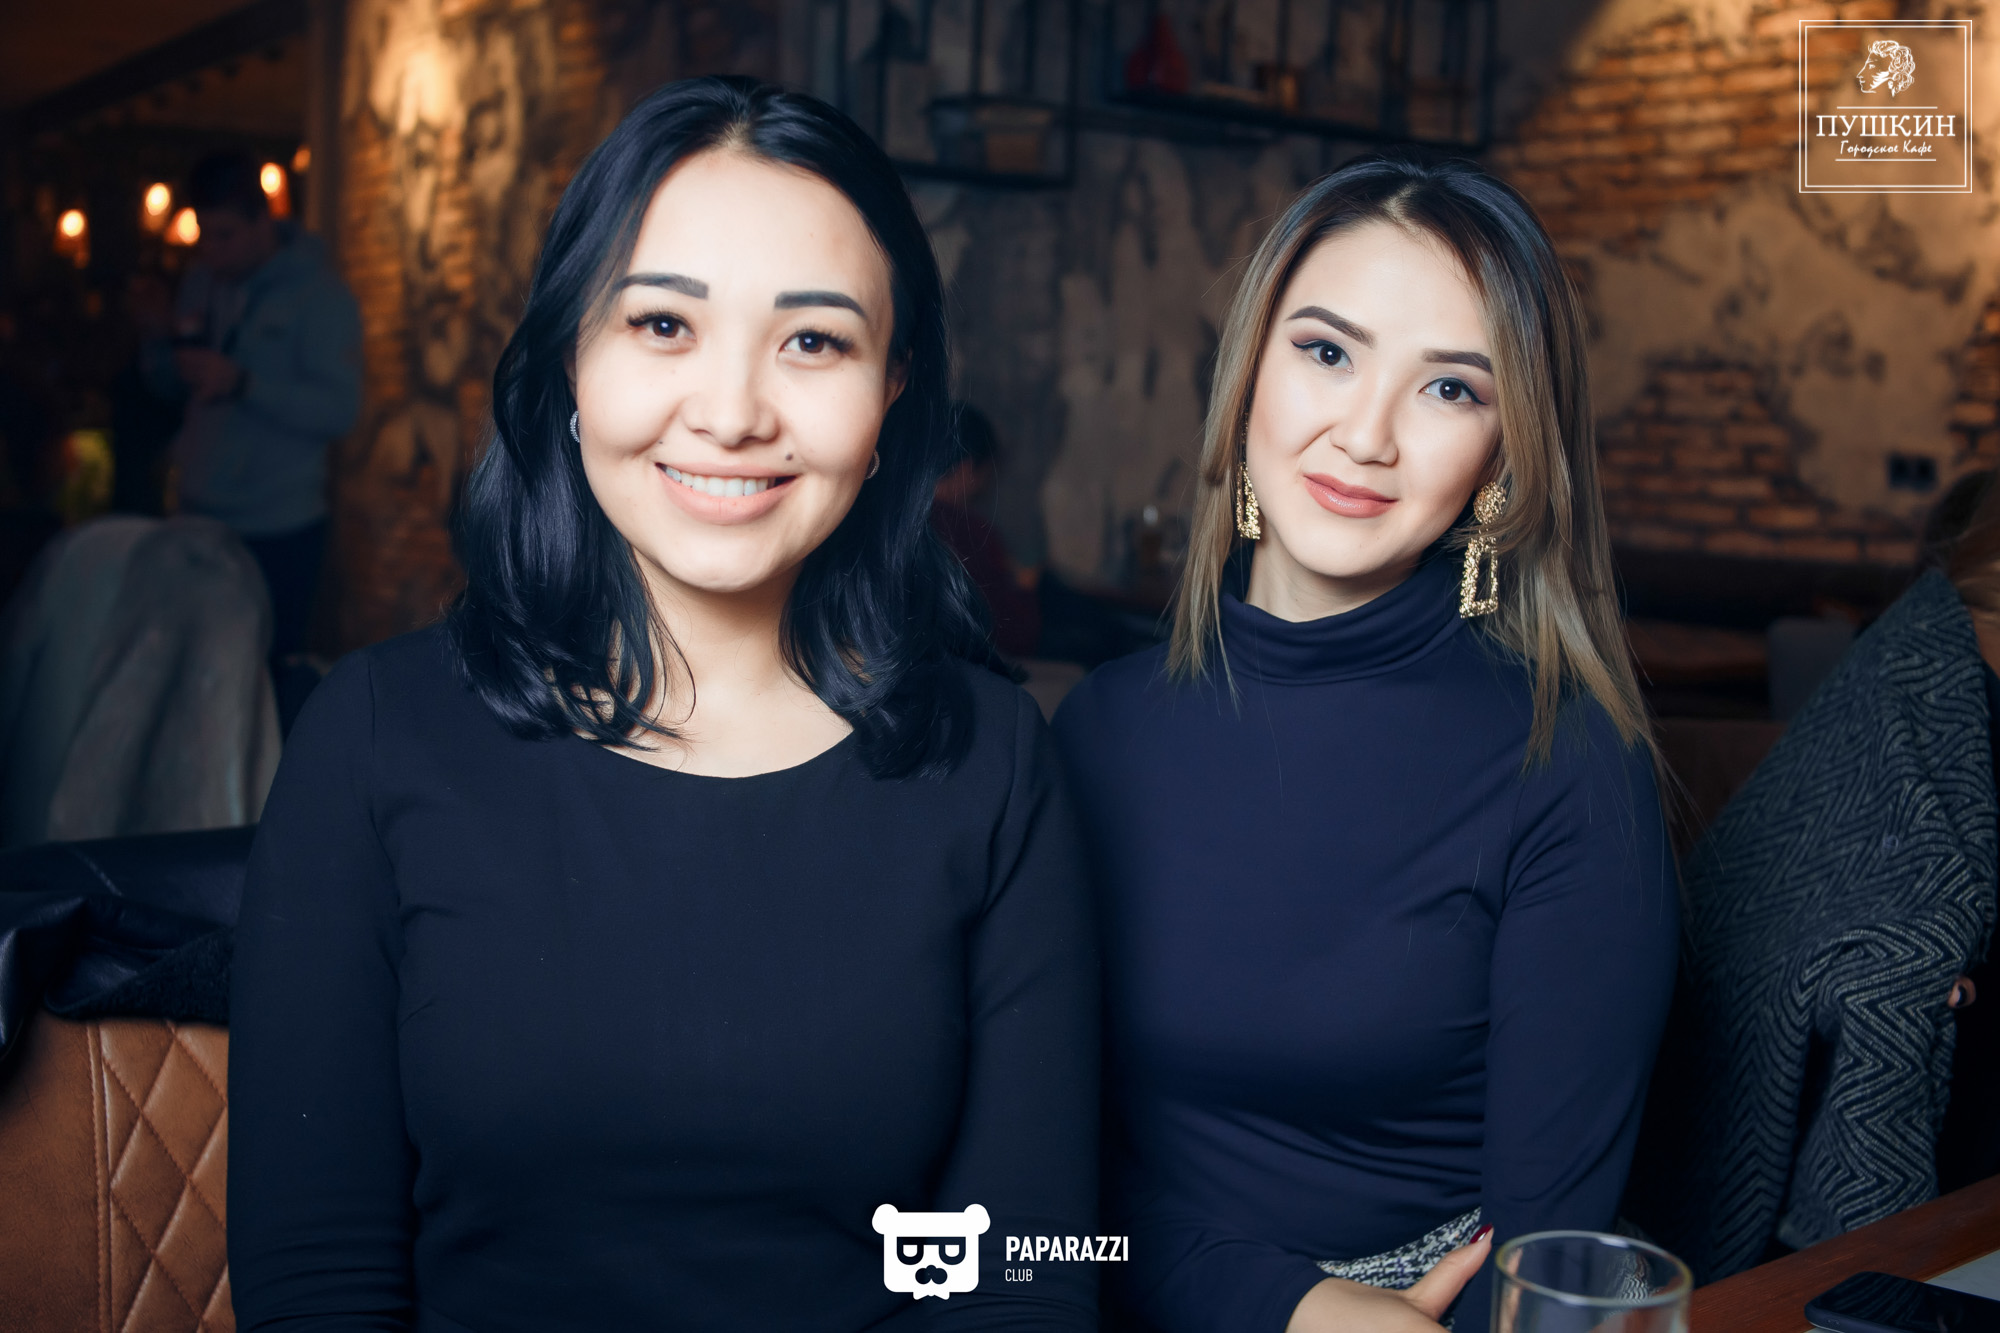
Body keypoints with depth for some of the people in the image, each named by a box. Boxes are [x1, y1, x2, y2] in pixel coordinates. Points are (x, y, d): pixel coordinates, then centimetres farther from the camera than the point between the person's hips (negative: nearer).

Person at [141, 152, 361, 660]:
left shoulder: (320, 294, -8)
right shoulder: (201, 281, 11)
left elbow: (339, 409, -18)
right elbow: (165, 384, 17)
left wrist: (241, 383, -25)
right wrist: (163, 344, -4)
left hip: (278, 532, -5)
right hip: (197, 516, 5)